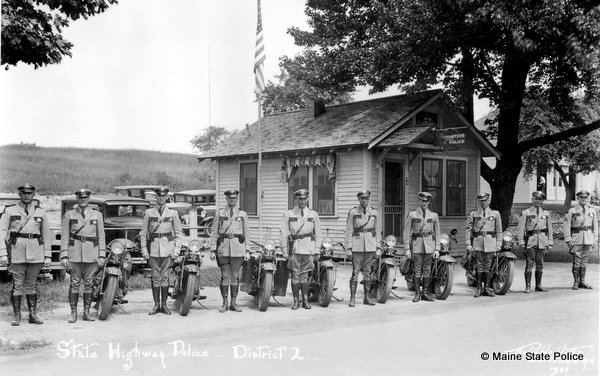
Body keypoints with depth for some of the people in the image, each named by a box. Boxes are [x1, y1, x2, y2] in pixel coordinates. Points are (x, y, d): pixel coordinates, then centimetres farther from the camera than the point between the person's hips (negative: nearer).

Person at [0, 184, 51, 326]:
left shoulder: (40, 212, 10)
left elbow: (46, 235, 11)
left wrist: (47, 256, 6)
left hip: (36, 253, 2)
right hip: (17, 252, -2)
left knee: (31, 284, 7)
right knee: (17, 285, -1)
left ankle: (33, 315, 12)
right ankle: (16, 316, 7)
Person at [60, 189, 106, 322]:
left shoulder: (97, 215, 10)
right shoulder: (69, 215, 8)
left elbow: (101, 236, 9)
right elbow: (65, 237, 5)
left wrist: (102, 256, 1)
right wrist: (64, 256, -3)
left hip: (92, 254, 1)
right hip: (74, 254, -1)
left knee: (89, 284, 3)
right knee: (74, 283, -2)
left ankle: (86, 312, 9)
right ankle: (73, 312, 4)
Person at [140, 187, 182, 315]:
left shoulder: (173, 213, 7)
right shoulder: (148, 213, 7)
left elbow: (178, 233, 9)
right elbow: (143, 232, 9)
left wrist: (177, 249, 0)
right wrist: (144, 249, 1)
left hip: (168, 248, 0)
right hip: (153, 248, 0)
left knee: (165, 276, -1)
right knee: (155, 277, 2)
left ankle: (164, 304, 6)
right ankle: (156, 304, 8)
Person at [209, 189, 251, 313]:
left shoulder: (243, 214, 11)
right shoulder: (219, 213, 9)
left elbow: (246, 233, 11)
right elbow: (214, 232, 7)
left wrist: (247, 250, 3)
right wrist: (213, 249, -1)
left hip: (238, 248, 1)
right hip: (223, 249, -1)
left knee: (235, 276, 2)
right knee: (225, 276, -1)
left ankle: (233, 303, 9)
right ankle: (224, 303, 7)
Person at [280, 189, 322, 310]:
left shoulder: (313, 215, 11)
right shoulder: (288, 214, 6)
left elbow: (318, 234, 11)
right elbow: (283, 233, 4)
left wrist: (317, 250, 6)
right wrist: (285, 251, -1)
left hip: (308, 249, 1)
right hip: (294, 249, -1)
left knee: (305, 275, 4)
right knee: (295, 275, 0)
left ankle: (305, 301, 11)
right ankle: (296, 302, 7)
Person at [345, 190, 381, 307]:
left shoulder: (374, 213, 8)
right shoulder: (353, 212, 0)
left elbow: (378, 231, 11)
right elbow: (349, 231, -1)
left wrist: (378, 247, 5)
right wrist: (349, 247, -7)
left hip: (370, 244, 3)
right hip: (357, 245, -3)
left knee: (367, 271, 7)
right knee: (355, 272, -6)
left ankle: (366, 298, 13)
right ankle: (352, 298, -2)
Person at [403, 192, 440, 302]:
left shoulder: (434, 215, 9)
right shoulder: (412, 215, 3)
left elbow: (437, 233, 12)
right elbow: (406, 232, 2)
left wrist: (437, 249, 6)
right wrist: (407, 248, -3)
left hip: (429, 245, 2)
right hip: (416, 245, -2)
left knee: (427, 270, 3)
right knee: (417, 270, -2)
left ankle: (426, 292, 10)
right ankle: (417, 293, 5)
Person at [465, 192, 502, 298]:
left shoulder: (495, 213, 11)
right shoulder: (473, 214, 8)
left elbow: (499, 230, 12)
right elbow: (468, 229, 6)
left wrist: (499, 244, 4)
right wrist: (468, 244, -3)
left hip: (490, 242, 1)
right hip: (477, 243, -1)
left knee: (488, 266, 2)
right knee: (479, 266, -2)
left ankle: (487, 287, 11)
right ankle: (479, 288, 5)